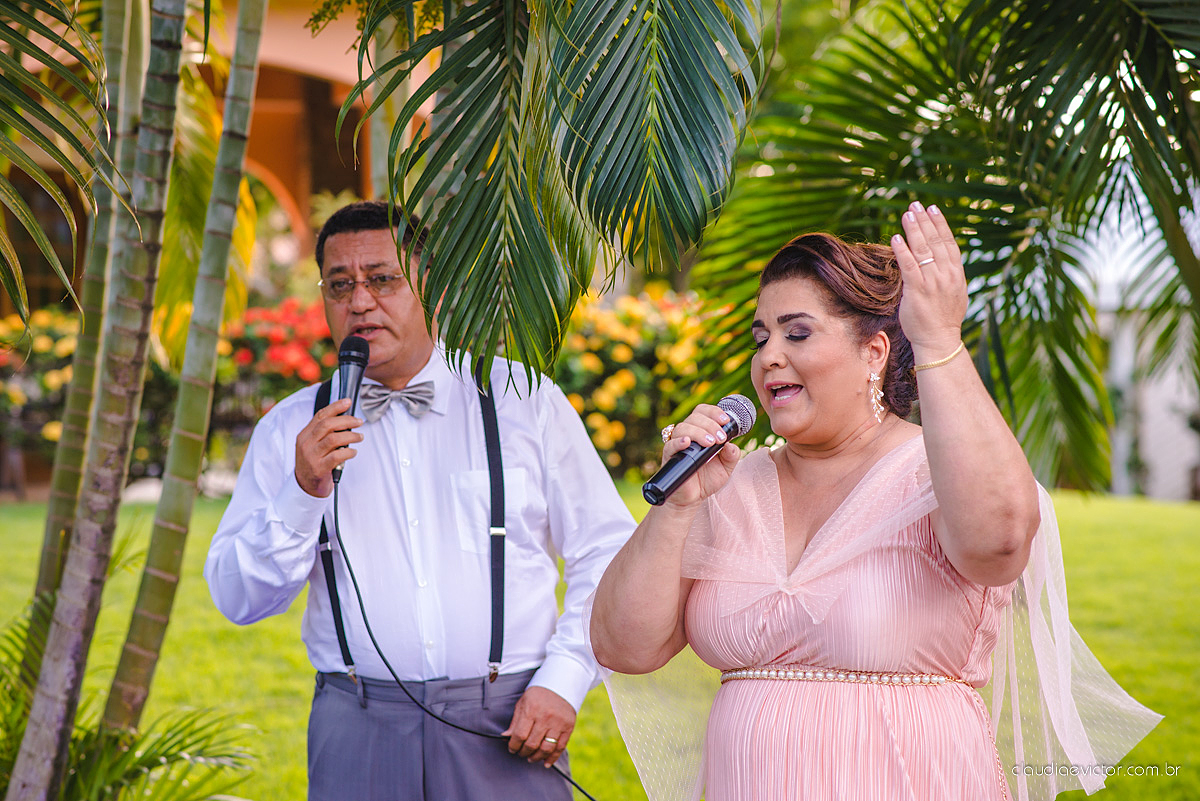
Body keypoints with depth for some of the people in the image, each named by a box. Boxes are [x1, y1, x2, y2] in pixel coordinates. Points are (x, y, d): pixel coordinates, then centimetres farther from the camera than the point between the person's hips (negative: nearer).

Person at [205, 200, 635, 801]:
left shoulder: (524, 400, 4)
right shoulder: (289, 430, 7)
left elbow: (607, 553, 4)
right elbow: (238, 601, 2)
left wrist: (564, 681, -7)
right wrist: (303, 491, -12)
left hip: (508, 727, 0)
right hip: (359, 729, 1)